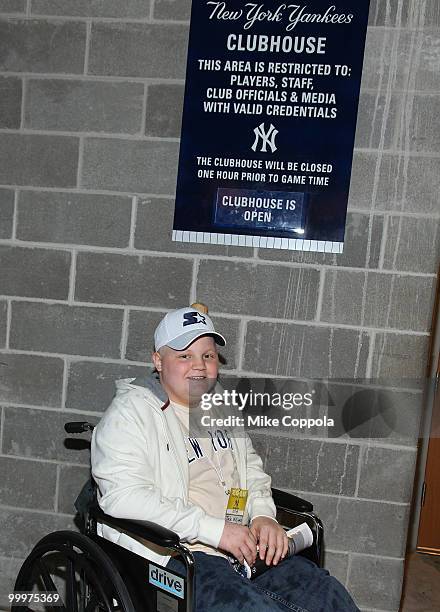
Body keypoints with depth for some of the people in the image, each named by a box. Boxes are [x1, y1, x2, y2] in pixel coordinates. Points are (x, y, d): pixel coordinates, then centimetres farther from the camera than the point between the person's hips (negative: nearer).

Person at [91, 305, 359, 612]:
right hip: (168, 555, -6)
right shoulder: (129, 413, -7)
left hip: (242, 548, 7)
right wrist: (215, 529, -21)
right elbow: (124, 498, -19)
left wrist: (264, 515, 2)